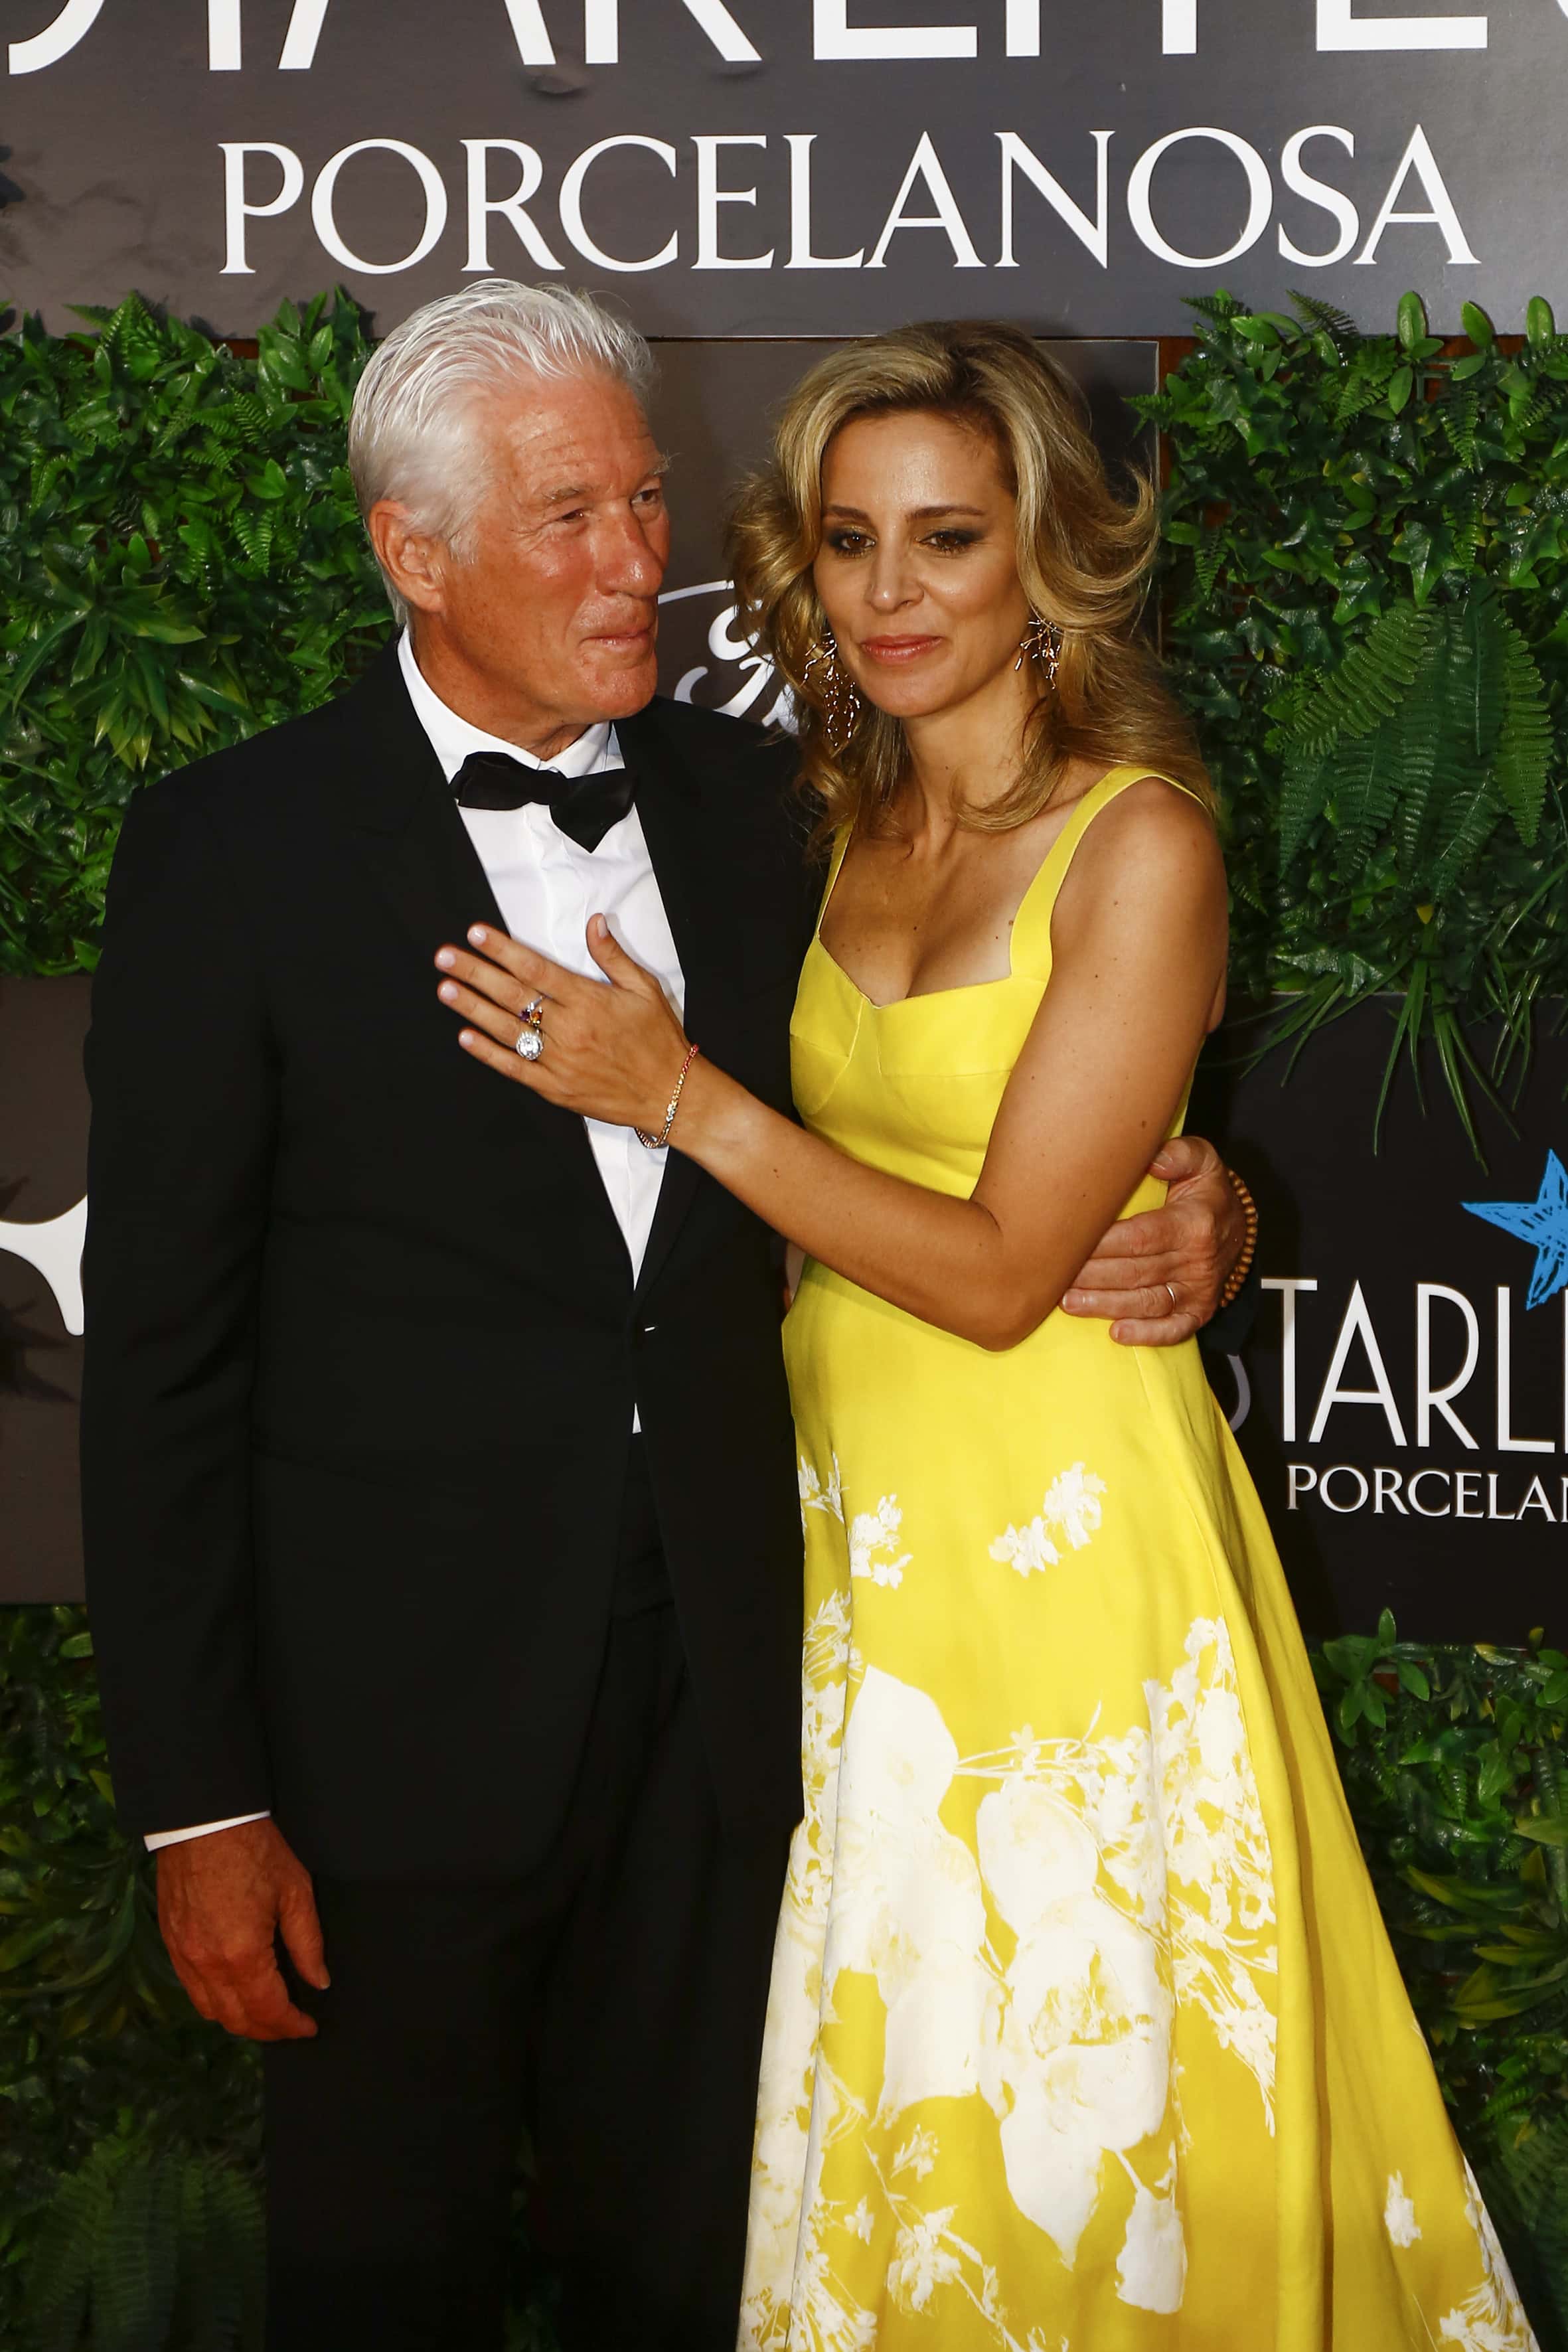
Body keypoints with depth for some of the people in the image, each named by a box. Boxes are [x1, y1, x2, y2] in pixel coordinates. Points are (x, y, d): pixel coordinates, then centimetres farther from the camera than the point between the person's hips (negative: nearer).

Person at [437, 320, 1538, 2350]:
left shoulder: (1137, 844, -15)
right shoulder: (845, 828, 6)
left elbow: (1001, 1270, -19)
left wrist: (678, 1094, -20)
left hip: (1061, 1532, -6)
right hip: (847, 1519, 6)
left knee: (1075, 2076, 8)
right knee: (878, 2069, 17)